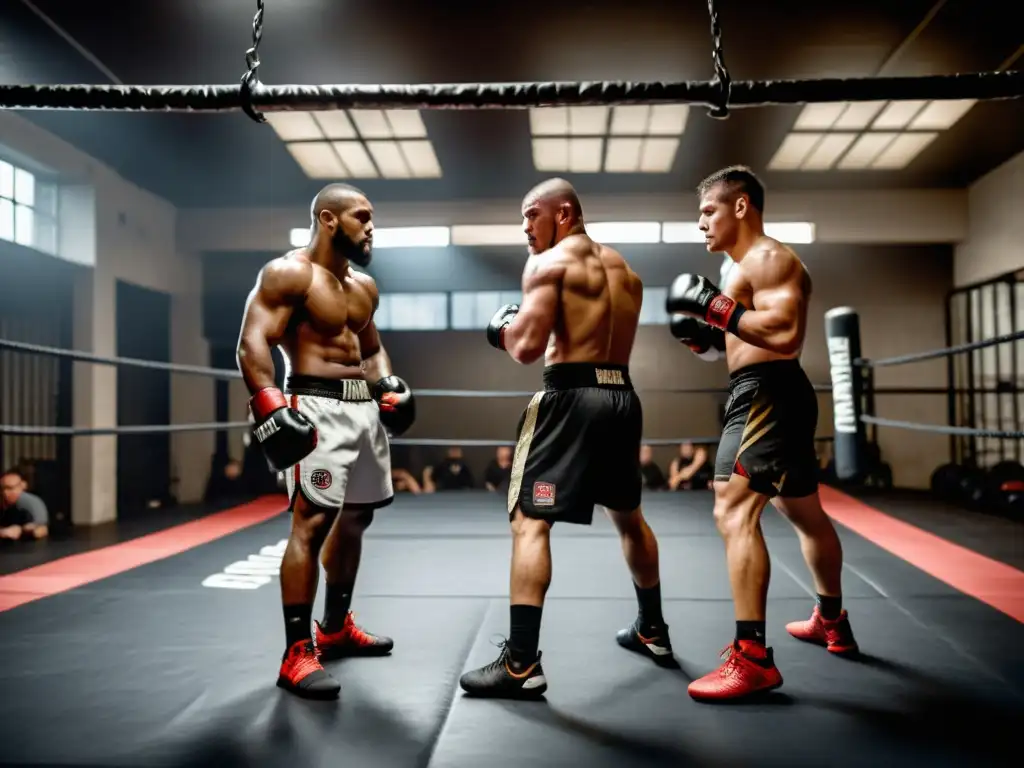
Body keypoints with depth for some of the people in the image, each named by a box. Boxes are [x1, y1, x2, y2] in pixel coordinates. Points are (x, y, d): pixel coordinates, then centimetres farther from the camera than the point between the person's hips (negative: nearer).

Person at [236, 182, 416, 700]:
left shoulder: (364, 286, 17)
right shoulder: (288, 273, -8)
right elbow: (252, 343, -17)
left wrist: (389, 387, 8)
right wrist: (270, 407, -29)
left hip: (364, 407, 9)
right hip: (318, 407, -9)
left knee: (355, 517, 15)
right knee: (311, 522, -15)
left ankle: (335, 628, 30)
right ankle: (297, 653, -8)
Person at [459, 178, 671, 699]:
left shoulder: (547, 263, -4)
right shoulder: (624, 270, 19)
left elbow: (529, 347, -15)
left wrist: (502, 330, 5)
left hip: (572, 397, -8)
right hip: (622, 397, 8)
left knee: (529, 522, -6)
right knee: (628, 515, 24)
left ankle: (521, 663, -10)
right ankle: (652, 629, 37)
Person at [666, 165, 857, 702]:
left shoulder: (768, 258, -11)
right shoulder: (751, 266, 21)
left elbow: (786, 333, -25)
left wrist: (717, 309, -23)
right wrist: (706, 334, 9)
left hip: (766, 394, -12)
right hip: (767, 395, 12)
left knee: (734, 513, -19)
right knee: (804, 513, 22)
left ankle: (752, 659, -20)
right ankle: (832, 622, 41)